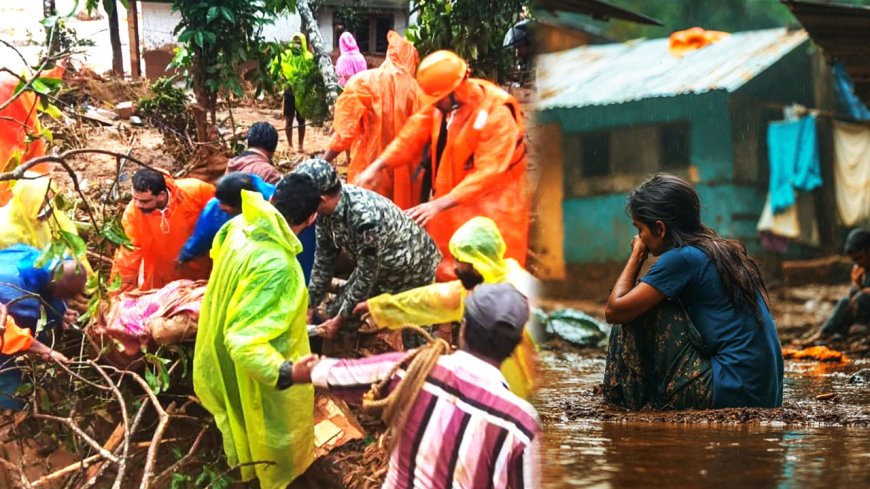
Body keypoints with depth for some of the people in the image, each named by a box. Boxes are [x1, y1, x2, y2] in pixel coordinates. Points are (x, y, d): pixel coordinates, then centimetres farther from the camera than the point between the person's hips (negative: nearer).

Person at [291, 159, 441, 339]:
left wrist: (340, 318, -19)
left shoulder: (366, 217, -39)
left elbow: (366, 275, -29)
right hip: (376, 269, 8)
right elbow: (324, 259, -4)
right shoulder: (326, 209, -17)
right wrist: (310, 306, -1)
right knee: (335, 312, 6)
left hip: (411, 268, -7)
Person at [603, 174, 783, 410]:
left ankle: (629, 397, 11)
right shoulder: (725, 250, 14)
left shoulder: (681, 259, -11)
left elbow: (614, 311, -9)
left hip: (730, 394, -9)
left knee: (640, 310, -2)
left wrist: (637, 256, 5)